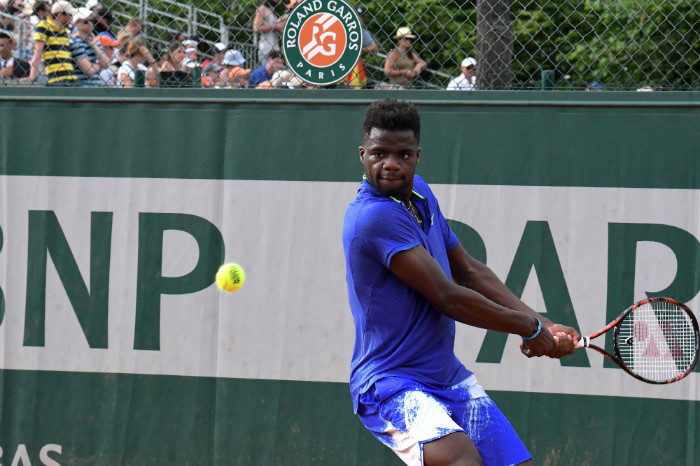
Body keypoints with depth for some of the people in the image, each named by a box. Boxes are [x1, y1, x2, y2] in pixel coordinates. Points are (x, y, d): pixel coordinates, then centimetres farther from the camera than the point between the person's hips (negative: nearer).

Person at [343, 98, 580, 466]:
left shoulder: (418, 192, 9)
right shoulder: (375, 216, -21)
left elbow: (468, 271, 17)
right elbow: (446, 298, -20)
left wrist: (544, 327, 7)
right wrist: (529, 329, -9)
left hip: (449, 377, 9)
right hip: (391, 383, -9)